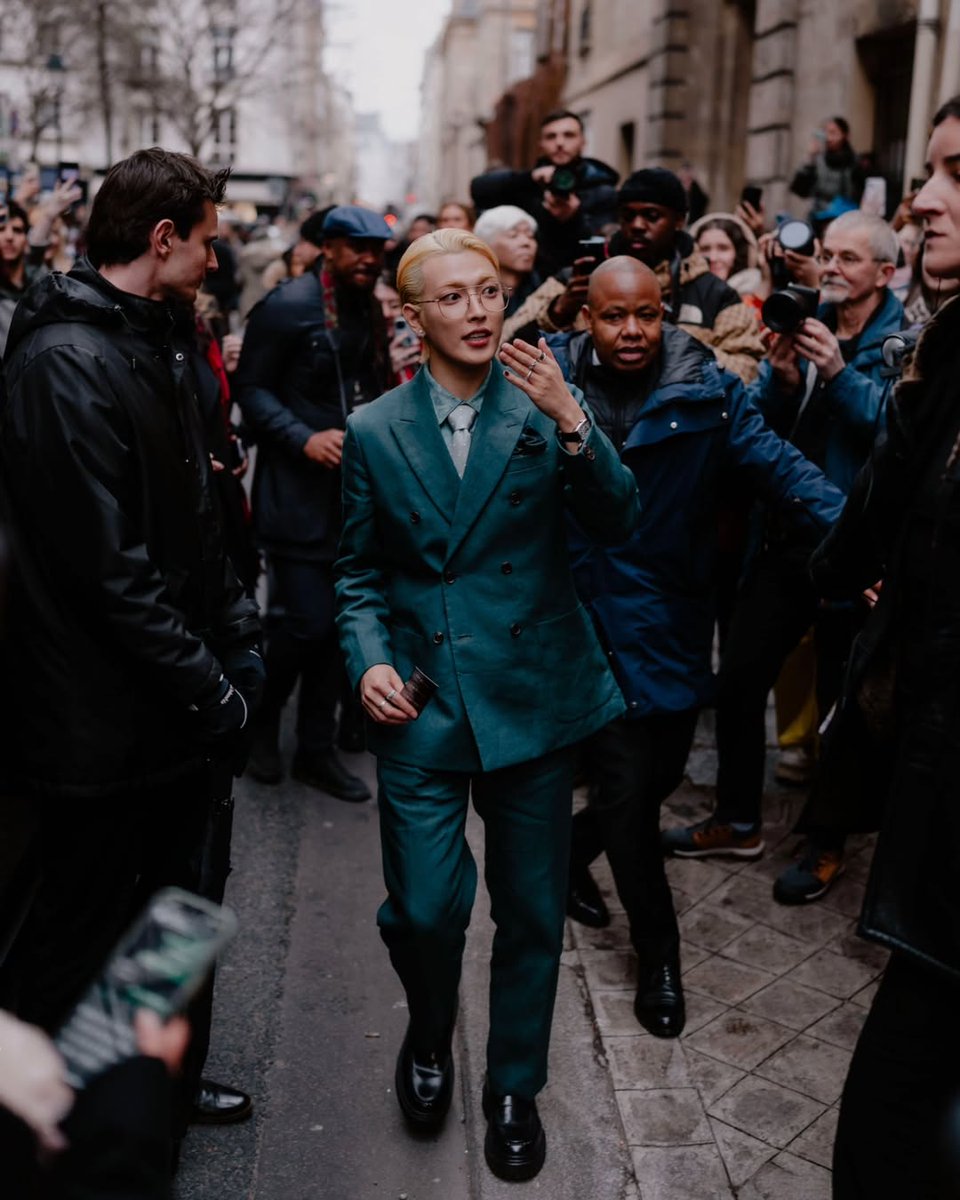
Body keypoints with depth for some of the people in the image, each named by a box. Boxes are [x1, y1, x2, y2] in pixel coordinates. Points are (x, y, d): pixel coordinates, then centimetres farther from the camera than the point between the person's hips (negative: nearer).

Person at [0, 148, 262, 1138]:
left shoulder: (152, 340, 12)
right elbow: (108, 568, -24)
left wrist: (234, 641, 8)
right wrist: (210, 688, -18)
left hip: (178, 709, 10)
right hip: (106, 725, -9)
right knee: (80, 943, 9)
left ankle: (170, 1081, 44)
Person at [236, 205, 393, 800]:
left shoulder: (371, 312, 14)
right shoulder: (288, 306, -8)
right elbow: (252, 388, -9)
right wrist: (305, 439, -20)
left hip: (355, 490, 7)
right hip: (299, 491, -7)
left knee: (339, 622, 9)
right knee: (306, 622, -8)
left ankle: (317, 746, 21)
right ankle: (262, 721, 19)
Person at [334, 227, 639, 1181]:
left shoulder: (546, 407, 0)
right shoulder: (374, 431, 3)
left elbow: (616, 523, -10)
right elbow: (359, 571, 8)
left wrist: (571, 424, -23)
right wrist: (369, 659, -8)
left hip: (533, 696, 0)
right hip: (420, 701, 0)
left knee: (532, 911, 11)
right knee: (425, 908, -2)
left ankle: (514, 1088, 35)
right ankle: (429, 1035, 33)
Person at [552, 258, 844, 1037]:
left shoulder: (704, 387, -5)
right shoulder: (551, 378, -5)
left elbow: (778, 467, -10)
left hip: (674, 624, 3)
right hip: (592, 622, -2)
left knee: (661, 774, 17)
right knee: (628, 787, 1)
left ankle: (571, 854, 47)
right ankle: (659, 955, 21)